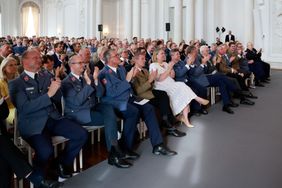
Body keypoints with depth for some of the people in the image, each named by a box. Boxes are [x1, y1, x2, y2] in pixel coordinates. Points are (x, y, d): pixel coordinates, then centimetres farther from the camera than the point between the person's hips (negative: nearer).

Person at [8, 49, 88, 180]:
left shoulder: (46, 76, 13)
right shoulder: (15, 83, -3)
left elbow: (57, 99, 12)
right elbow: (25, 108, -16)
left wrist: (56, 89, -12)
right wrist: (48, 94, -23)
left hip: (52, 118, 5)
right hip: (33, 124, -5)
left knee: (82, 134, -13)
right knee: (46, 150, -32)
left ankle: (63, 162, 13)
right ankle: (38, 178, 2)